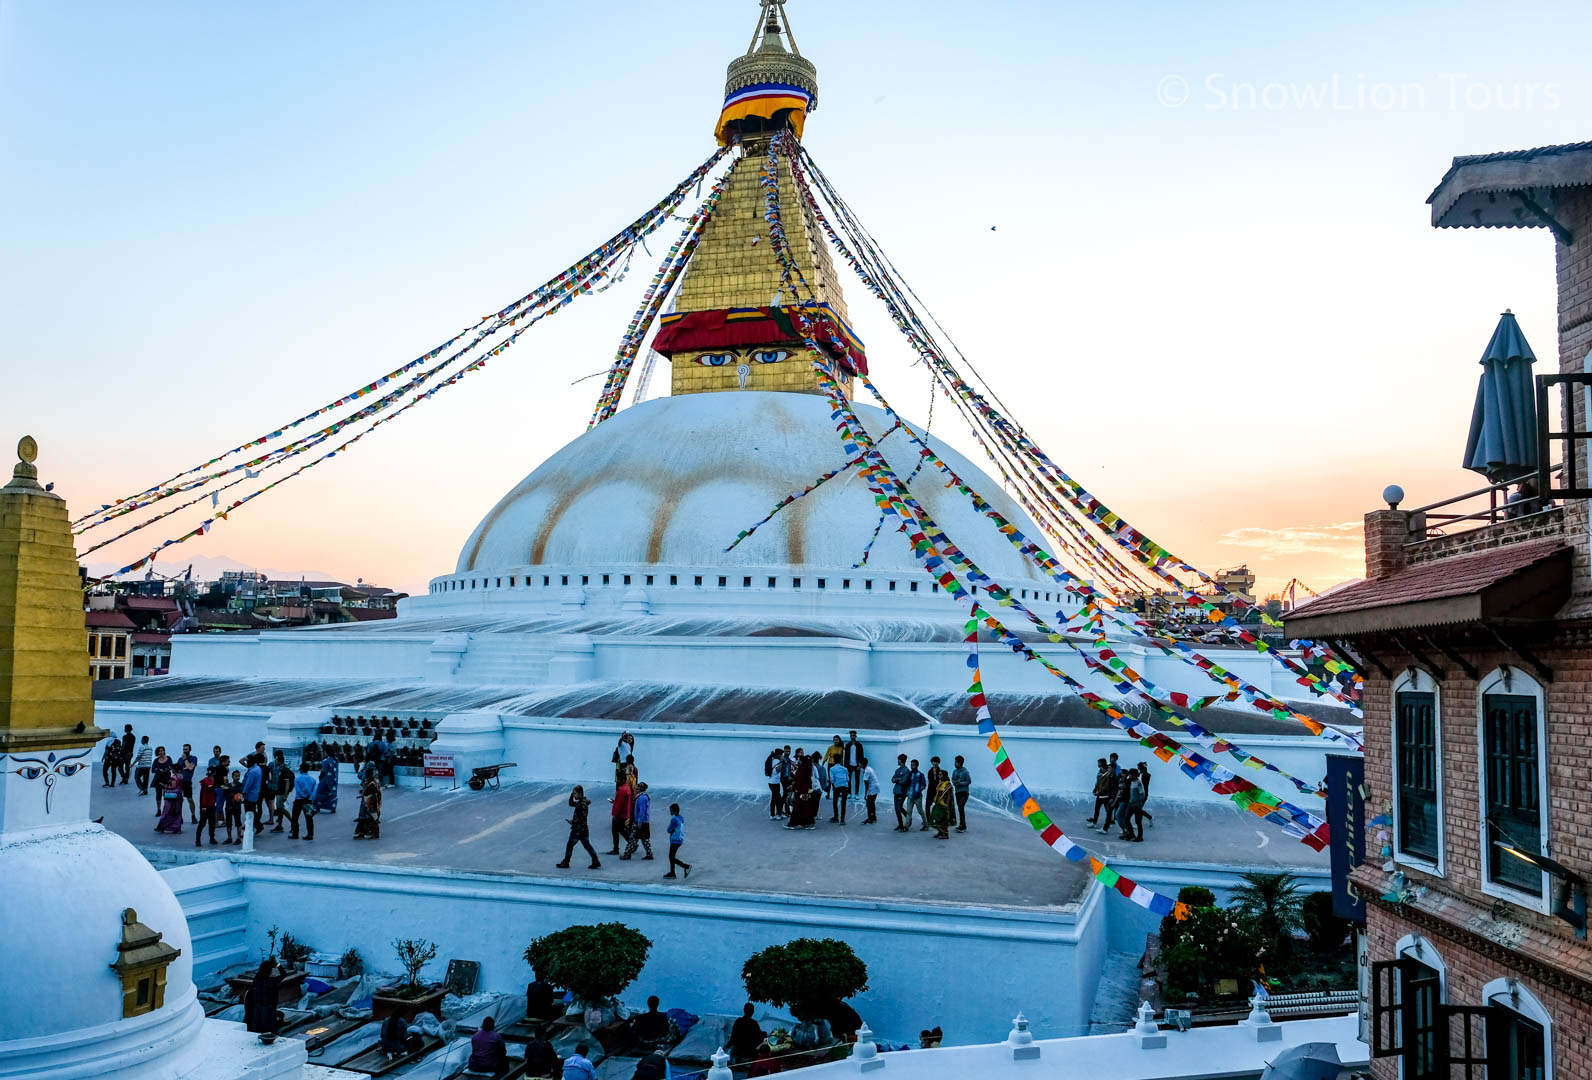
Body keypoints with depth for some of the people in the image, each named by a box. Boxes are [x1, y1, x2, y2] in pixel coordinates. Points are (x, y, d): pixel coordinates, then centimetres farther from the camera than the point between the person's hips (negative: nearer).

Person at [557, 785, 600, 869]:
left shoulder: (583, 804, -20)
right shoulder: (580, 802, 10)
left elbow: (582, 818, -23)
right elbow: (571, 804, 23)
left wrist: (573, 822, -21)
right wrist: (572, 795, 8)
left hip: (578, 828, -9)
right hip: (584, 828, 9)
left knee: (570, 845, 4)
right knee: (587, 845, 10)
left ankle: (565, 863, 14)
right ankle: (596, 861, 7)